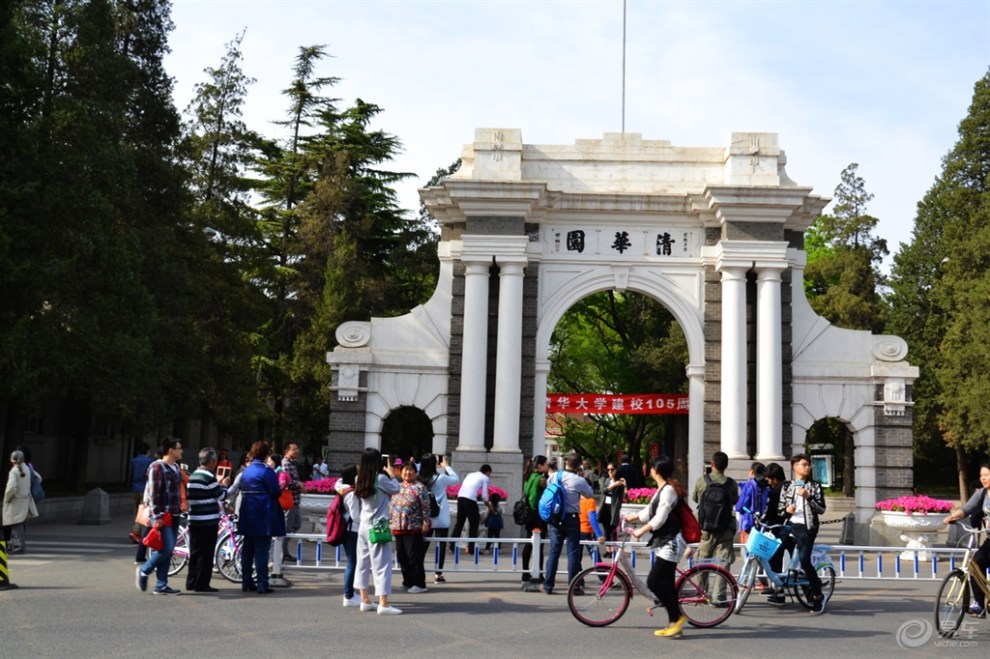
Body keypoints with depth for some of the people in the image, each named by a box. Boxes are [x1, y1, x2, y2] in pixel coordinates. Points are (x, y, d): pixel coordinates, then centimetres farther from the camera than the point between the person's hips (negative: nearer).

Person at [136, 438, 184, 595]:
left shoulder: (176, 467, 15)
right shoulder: (157, 467, -11)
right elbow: (153, 493, -16)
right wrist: (156, 516, -20)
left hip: (173, 515, 9)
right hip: (162, 515, -9)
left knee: (168, 550, 8)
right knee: (166, 547, -14)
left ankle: (161, 585, 12)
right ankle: (144, 570, 7)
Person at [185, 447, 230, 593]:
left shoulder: (192, 476, 12)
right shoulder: (209, 477, -14)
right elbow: (221, 496, -11)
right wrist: (224, 485, 8)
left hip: (194, 519, 8)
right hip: (209, 520, -8)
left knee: (195, 552, 13)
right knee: (206, 553, -3)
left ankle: (191, 582, 17)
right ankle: (202, 584, -2)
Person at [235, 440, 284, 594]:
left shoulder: (246, 471, 12)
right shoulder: (266, 470, -11)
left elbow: (240, 491, 15)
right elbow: (276, 492, -14)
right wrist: (281, 487, 6)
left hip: (247, 516, 7)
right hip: (263, 517, -7)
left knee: (247, 549, 12)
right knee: (262, 550, -5)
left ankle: (246, 583, 16)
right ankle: (262, 585, -6)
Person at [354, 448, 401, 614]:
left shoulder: (361, 480, 2)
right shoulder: (380, 478, -15)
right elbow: (396, 489, -2)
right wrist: (391, 474, 13)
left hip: (364, 526, 7)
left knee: (363, 563, 12)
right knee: (382, 564, -3)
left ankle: (365, 600, 17)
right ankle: (383, 604, -4)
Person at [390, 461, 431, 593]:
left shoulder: (420, 488, -4)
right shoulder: (397, 487, 14)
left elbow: (426, 508, -7)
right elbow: (391, 506, 18)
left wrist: (426, 523, -12)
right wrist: (390, 522, 13)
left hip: (413, 528, -6)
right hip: (398, 527, 6)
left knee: (414, 556, -6)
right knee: (402, 556, 10)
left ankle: (419, 583, 0)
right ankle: (407, 581, 20)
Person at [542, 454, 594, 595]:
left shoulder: (554, 476, -1)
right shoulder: (579, 481, -10)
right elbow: (590, 494, 5)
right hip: (572, 519, -4)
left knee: (554, 552, 8)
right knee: (573, 552, 3)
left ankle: (548, 586, 8)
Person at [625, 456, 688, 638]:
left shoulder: (668, 490, -15)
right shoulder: (662, 489, 15)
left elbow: (660, 518, -20)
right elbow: (650, 512, 26)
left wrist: (642, 531, -14)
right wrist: (633, 517, 28)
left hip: (671, 542, -10)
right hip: (664, 541, 10)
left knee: (653, 582, -12)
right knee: (665, 583, 9)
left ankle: (677, 616, -4)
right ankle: (674, 624, 12)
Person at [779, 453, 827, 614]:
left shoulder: (815, 486, 6)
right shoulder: (787, 486, 12)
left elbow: (822, 509, -1)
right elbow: (779, 508, 12)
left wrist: (808, 497, -14)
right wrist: (786, 509, -10)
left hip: (807, 527, -4)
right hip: (791, 525, 4)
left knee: (805, 562, -15)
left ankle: (818, 596, -2)